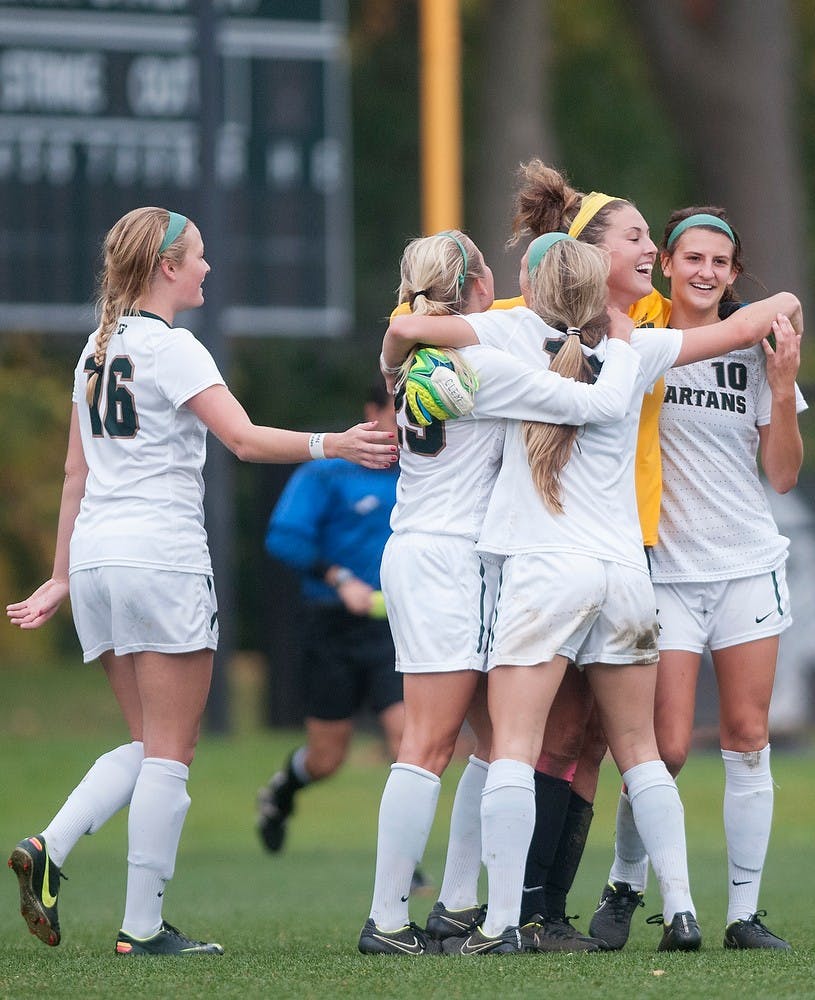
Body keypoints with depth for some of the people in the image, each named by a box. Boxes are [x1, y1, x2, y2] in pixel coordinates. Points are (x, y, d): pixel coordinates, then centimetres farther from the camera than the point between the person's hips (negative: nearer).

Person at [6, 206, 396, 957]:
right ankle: (143, 927, -3)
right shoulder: (170, 347, -9)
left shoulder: (98, 351, 15)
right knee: (170, 751, -2)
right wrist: (335, 445, -19)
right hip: (162, 557, -8)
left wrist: (63, 577, 22)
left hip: (96, 557, 8)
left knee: (149, 745, 14)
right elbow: (246, 439, -19)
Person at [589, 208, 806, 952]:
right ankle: (624, 888, 14)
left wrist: (783, 388, -8)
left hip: (749, 563, 2)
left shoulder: (753, 350, 4)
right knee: (667, 749, -8)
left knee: (748, 739, -1)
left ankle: (746, 912, 4)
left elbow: (783, 476, 4)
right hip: (667, 568, -2)